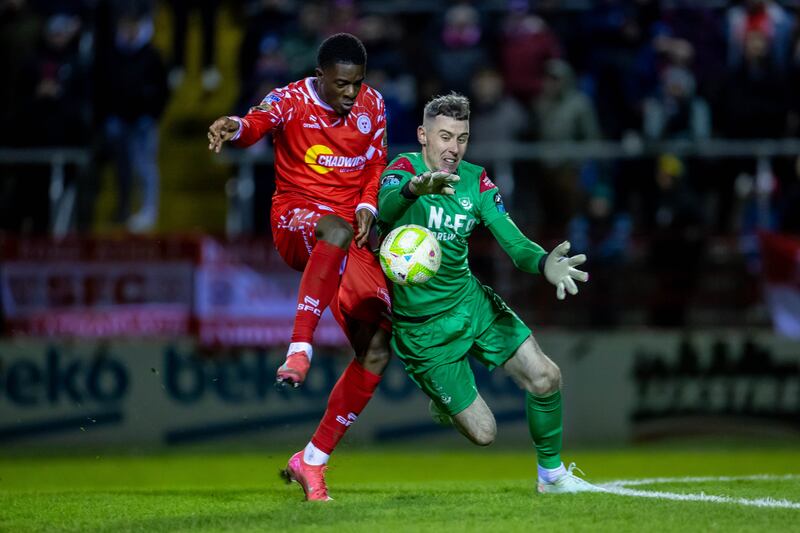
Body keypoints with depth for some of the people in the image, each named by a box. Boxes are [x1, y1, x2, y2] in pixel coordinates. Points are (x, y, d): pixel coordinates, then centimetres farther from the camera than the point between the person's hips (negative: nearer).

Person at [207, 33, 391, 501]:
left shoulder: (372, 105, 7)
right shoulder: (292, 102, -7)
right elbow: (258, 123, -29)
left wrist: (367, 207, -4)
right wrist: (235, 127, -54)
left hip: (349, 236, 5)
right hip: (296, 219, -5)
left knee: (377, 348, -7)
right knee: (336, 230, -44)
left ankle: (313, 461, 2)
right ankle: (300, 348, -48)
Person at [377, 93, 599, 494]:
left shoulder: (475, 181, -3)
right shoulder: (405, 168, -18)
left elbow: (513, 242, -12)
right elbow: (385, 210, -41)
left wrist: (544, 263, -35)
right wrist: (414, 187, -65)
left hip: (471, 300, 5)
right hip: (422, 326, -5)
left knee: (545, 378, -8)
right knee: (482, 433, -4)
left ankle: (551, 474, 16)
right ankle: (442, 397, 32)